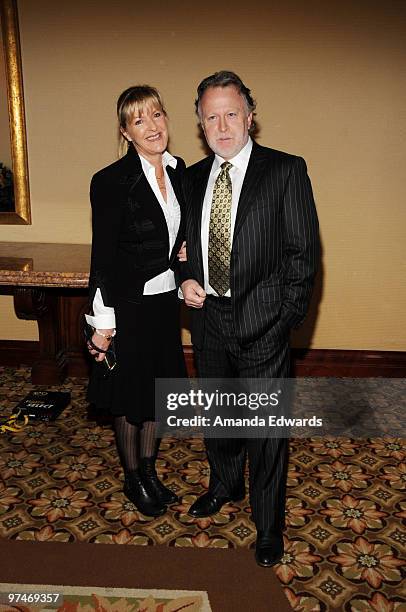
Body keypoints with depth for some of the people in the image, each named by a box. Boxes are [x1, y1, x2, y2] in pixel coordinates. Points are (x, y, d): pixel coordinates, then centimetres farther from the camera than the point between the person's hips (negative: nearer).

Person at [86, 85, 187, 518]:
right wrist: (103, 323, -15)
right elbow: (103, 257, -15)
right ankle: (133, 480, 34)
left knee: (157, 390, 19)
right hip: (129, 304, -6)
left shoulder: (178, 170, 3)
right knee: (130, 397, 11)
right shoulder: (111, 182, -16)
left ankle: (150, 472, 40)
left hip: (166, 301, 7)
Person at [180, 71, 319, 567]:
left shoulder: (286, 171, -7)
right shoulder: (193, 177, 9)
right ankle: (224, 485, 47)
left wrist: (287, 318, -12)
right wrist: (186, 279, -2)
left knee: (266, 425, 7)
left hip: (261, 322, -5)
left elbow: (303, 251, -8)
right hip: (208, 318, 5)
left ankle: (268, 523, 29)